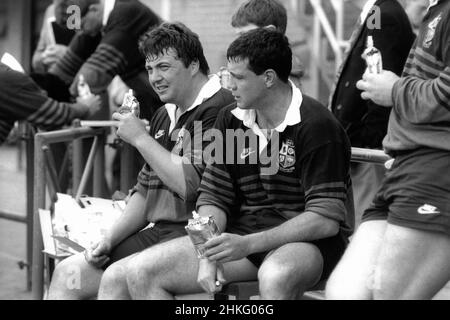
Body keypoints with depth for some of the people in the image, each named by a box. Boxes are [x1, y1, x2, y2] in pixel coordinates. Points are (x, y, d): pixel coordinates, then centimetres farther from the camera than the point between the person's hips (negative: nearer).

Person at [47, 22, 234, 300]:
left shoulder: (217, 110, -12)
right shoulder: (164, 116, 20)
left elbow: (191, 186, -20)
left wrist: (142, 139, -11)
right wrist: (109, 241, 9)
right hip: (158, 232, 10)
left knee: (116, 277, -28)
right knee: (67, 272, 0)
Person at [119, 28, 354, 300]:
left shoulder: (316, 126, -13)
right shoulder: (230, 120, 9)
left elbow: (327, 219, -18)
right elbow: (214, 197, 9)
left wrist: (248, 244, -24)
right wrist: (208, 256, -11)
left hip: (306, 240, -7)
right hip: (243, 235, 7)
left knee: (276, 277, -43)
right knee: (141, 271, -9)